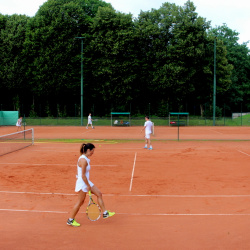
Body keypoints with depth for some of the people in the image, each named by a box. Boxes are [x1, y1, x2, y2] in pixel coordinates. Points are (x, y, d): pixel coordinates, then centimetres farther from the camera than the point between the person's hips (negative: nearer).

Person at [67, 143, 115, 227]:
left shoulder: (85, 158, 8)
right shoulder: (83, 160, -23)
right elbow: (83, 176, -24)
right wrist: (88, 185, -17)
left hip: (86, 182, 10)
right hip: (82, 183, -10)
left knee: (99, 194, 11)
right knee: (80, 202, 2)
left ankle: (105, 213, 18)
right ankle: (70, 220, 15)